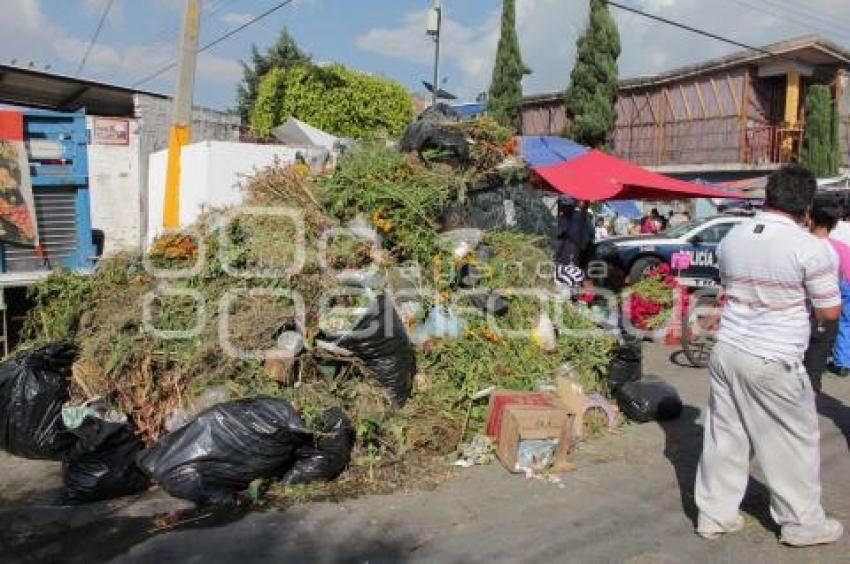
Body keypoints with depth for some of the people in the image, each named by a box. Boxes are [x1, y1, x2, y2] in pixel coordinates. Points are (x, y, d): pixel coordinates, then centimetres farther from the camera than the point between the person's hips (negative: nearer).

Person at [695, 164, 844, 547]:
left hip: (726, 352, 6)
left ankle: (714, 515, 25)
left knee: (724, 438, 14)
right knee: (795, 443, 13)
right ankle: (803, 523, 28)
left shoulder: (731, 239, 4)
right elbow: (830, 312, -5)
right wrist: (830, 278, 12)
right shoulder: (811, 247, -14)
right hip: (773, 363, -5)